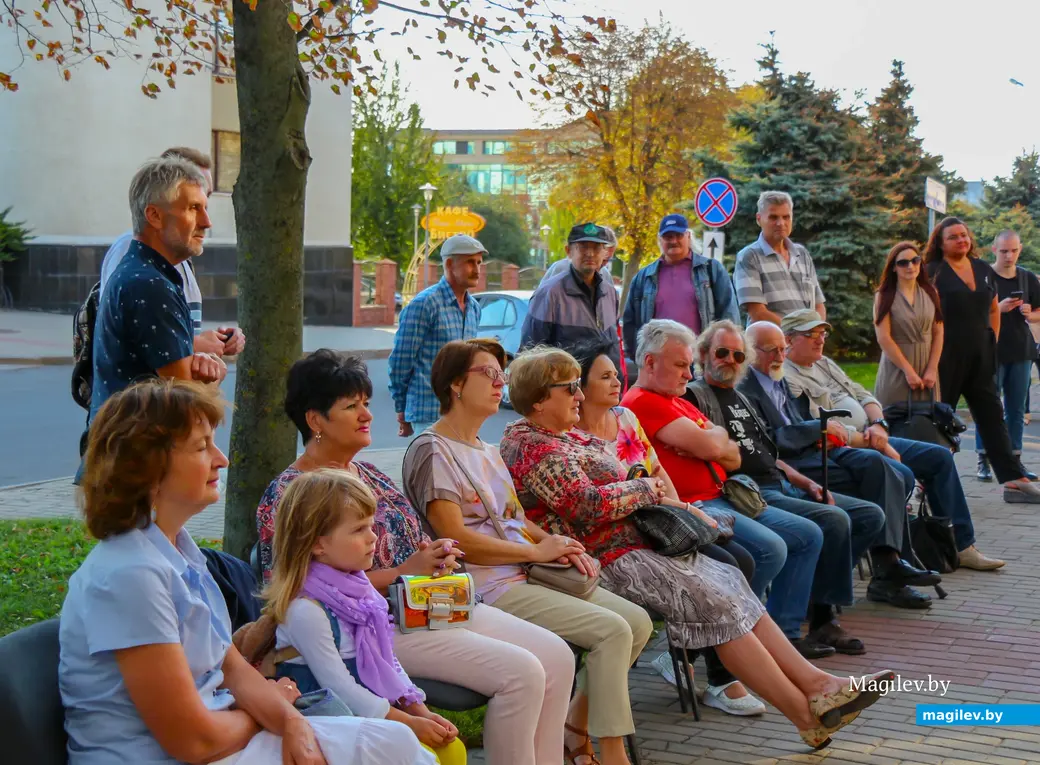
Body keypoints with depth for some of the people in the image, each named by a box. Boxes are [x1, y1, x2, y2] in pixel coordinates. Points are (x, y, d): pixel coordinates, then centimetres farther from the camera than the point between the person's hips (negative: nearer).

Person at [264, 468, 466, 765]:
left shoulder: (361, 590, 6)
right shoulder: (307, 610, -20)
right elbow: (339, 687, -20)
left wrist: (422, 712, 2)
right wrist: (408, 723, -17)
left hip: (380, 708, 8)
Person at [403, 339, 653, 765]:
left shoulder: (487, 451, 21)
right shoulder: (432, 451, -9)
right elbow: (456, 539, -17)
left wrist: (559, 545, 0)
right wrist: (538, 551, -14)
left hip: (527, 574, 9)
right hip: (490, 589, -9)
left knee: (638, 621, 0)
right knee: (613, 630, -19)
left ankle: (576, 729, 9)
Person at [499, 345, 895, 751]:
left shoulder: (565, 436, 19)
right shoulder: (535, 450, -14)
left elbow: (614, 486, 23)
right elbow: (587, 505, -25)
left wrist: (674, 505, 10)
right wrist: (646, 489, -10)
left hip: (633, 540, 10)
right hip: (607, 561, -10)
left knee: (731, 584, 0)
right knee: (717, 605, -16)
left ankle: (812, 681, -4)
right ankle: (806, 713, -13)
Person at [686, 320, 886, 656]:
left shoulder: (740, 398, 26)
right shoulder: (696, 395, -3)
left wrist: (806, 483, 14)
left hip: (781, 485, 10)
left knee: (870, 515, 3)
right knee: (834, 520, -27)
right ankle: (821, 618, -14)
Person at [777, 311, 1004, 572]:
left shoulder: (824, 364, 17)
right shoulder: (787, 379, -14)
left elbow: (863, 396, 18)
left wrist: (878, 425, -5)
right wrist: (877, 444, -15)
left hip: (872, 440, 10)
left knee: (940, 457, 8)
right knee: (902, 475, -32)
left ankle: (961, 545, 12)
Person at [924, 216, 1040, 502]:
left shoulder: (984, 271, 12)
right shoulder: (934, 273, -6)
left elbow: (993, 310, 22)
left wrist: (992, 341, 13)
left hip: (980, 358, 5)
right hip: (947, 358, -5)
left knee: (993, 417, 3)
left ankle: (1014, 480, 1)